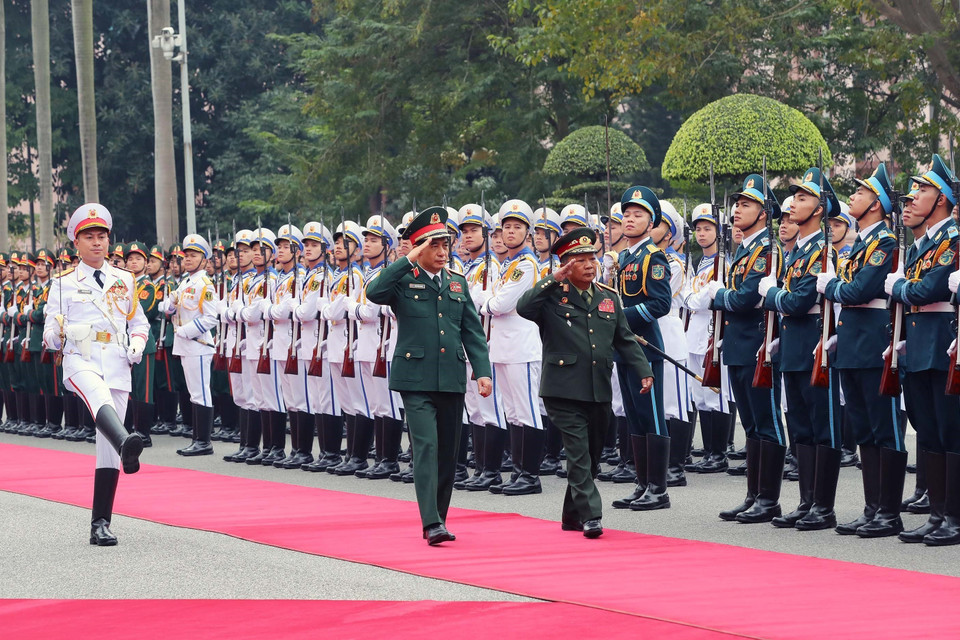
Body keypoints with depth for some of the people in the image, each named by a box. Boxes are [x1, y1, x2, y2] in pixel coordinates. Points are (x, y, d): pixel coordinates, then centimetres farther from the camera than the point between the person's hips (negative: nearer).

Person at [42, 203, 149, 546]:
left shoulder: (124, 280, 15)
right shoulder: (63, 284, 8)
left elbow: (138, 322, 24)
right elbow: (51, 336, 7)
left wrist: (137, 344, 2)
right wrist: (58, 332, -18)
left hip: (117, 364, 3)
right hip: (80, 360, -3)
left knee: (108, 448, 0)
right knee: (99, 397, -39)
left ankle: (100, 524, 6)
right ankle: (126, 445, -70)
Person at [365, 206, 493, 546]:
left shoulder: (457, 283, 14)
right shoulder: (403, 280, 0)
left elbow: (473, 332, 13)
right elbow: (374, 293, -21)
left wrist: (482, 371, 1)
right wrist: (409, 261, -19)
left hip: (452, 379, 5)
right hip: (416, 379, -5)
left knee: (448, 452, 9)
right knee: (426, 446, -15)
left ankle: (439, 518, 19)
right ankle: (431, 523, -20)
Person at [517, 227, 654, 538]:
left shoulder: (609, 298, 14)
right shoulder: (553, 296, -1)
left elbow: (625, 340, 17)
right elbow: (524, 308, -20)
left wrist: (644, 371, 5)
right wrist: (553, 280, -20)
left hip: (599, 392, 6)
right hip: (565, 391, -6)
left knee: (592, 455, 11)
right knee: (579, 452, -13)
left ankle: (572, 517, 24)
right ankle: (590, 516, -15)